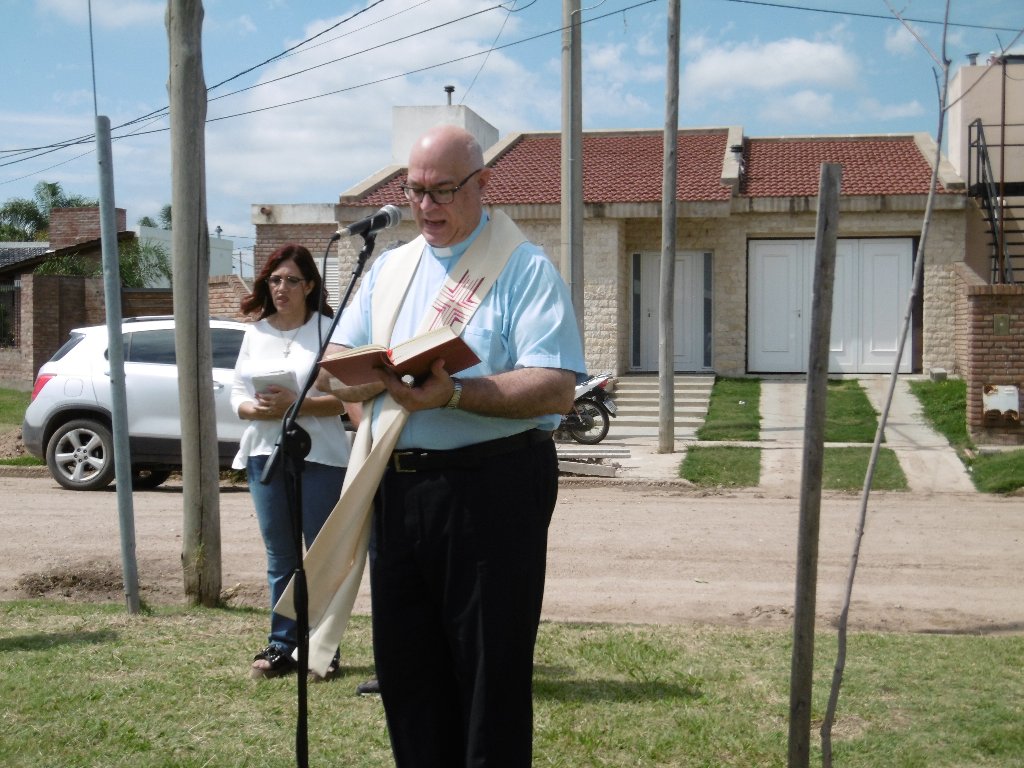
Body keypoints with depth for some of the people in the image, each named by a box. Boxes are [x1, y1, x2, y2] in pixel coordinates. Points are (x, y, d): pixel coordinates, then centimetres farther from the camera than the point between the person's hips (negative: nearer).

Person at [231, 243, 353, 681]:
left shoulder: (327, 330, -3)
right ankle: (281, 646, 16)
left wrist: (297, 405, -20)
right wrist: (256, 409, -12)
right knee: (280, 558, 10)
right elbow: (237, 394, 10)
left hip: (318, 455, -4)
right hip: (264, 454, 5)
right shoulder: (256, 333, 12)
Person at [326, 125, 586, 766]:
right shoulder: (388, 267, 15)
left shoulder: (525, 268, -4)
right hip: (397, 486, 6)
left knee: (492, 671, 2)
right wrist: (389, 375, -7)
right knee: (404, 662, 14)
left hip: (493, 485, -6)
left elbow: (557, 389, -16)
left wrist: (453, 394, -27)